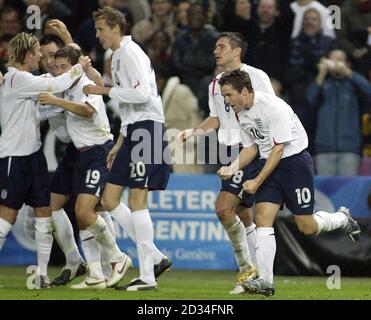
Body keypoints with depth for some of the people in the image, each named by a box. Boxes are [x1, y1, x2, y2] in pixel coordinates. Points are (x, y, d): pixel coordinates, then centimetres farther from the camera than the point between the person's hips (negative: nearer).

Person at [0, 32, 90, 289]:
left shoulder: (25, 80, 13)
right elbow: (56, 86, -17)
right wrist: (79, 68, -3)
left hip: (32, 154, 9)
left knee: (44, 211, 4)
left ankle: (43, 274, 7)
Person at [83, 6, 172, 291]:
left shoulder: (130, 53, -9)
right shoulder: (118, 56, 22)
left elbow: (142, 94, -21)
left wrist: (104, 90, -13)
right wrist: (119, 145, 25)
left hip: (147, 128, -10)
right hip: (133, 132, 10)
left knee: (137, 200, -11)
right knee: (110, 199, 7)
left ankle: (147, 277, -10)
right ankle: (156, 258, 9)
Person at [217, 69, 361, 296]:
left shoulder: (272, 106, -23)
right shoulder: (241, 113, 3)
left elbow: (278, 149, -21)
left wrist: (257, 182, -21)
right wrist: (232, 168, -5)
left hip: (295, 160, -7)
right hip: (269, 163, 7)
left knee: (307, 227, -3)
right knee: (263, 218, -11)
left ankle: (342, 218, 29)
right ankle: (265, 281, -14)